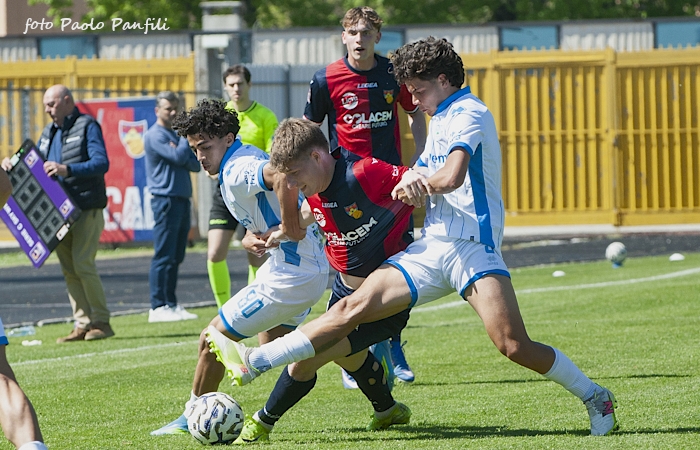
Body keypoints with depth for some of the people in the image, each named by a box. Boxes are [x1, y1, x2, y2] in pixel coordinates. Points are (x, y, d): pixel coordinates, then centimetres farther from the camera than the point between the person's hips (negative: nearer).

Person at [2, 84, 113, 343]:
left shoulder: (87, 126, -6)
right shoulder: (49, 133, 17)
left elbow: (101, 163, -18)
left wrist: (66, 170, -29)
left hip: (87, 209, -7)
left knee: (83, 263, -14)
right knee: (68, 269, 4)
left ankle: (101, 322, -7)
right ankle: (83, 324, 7)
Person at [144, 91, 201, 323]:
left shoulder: (175, 136, 20)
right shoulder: (155, 135, -6)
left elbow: (195, 164, 11)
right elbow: (178, 157, -18)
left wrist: (183, 159, -10)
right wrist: (185, 141, 1)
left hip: (182, 199, 8)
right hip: (165, 198, -8)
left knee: (176, 257, 8)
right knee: (164, 256, -9)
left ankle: (171, 304, 11)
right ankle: (158, 307, -9)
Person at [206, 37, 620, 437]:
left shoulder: (469, 113, -7)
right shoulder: (441, 120, 23)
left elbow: (452, 177, -21)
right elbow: (420, 178, 24)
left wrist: (418, 181, 0)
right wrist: (413, 184, -1)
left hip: (473, 249, -8)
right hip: (432, 249, 8)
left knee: (513, 345, -19)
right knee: (354, 307, -1)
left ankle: (596, 398, -2)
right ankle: (255, 362, -6)